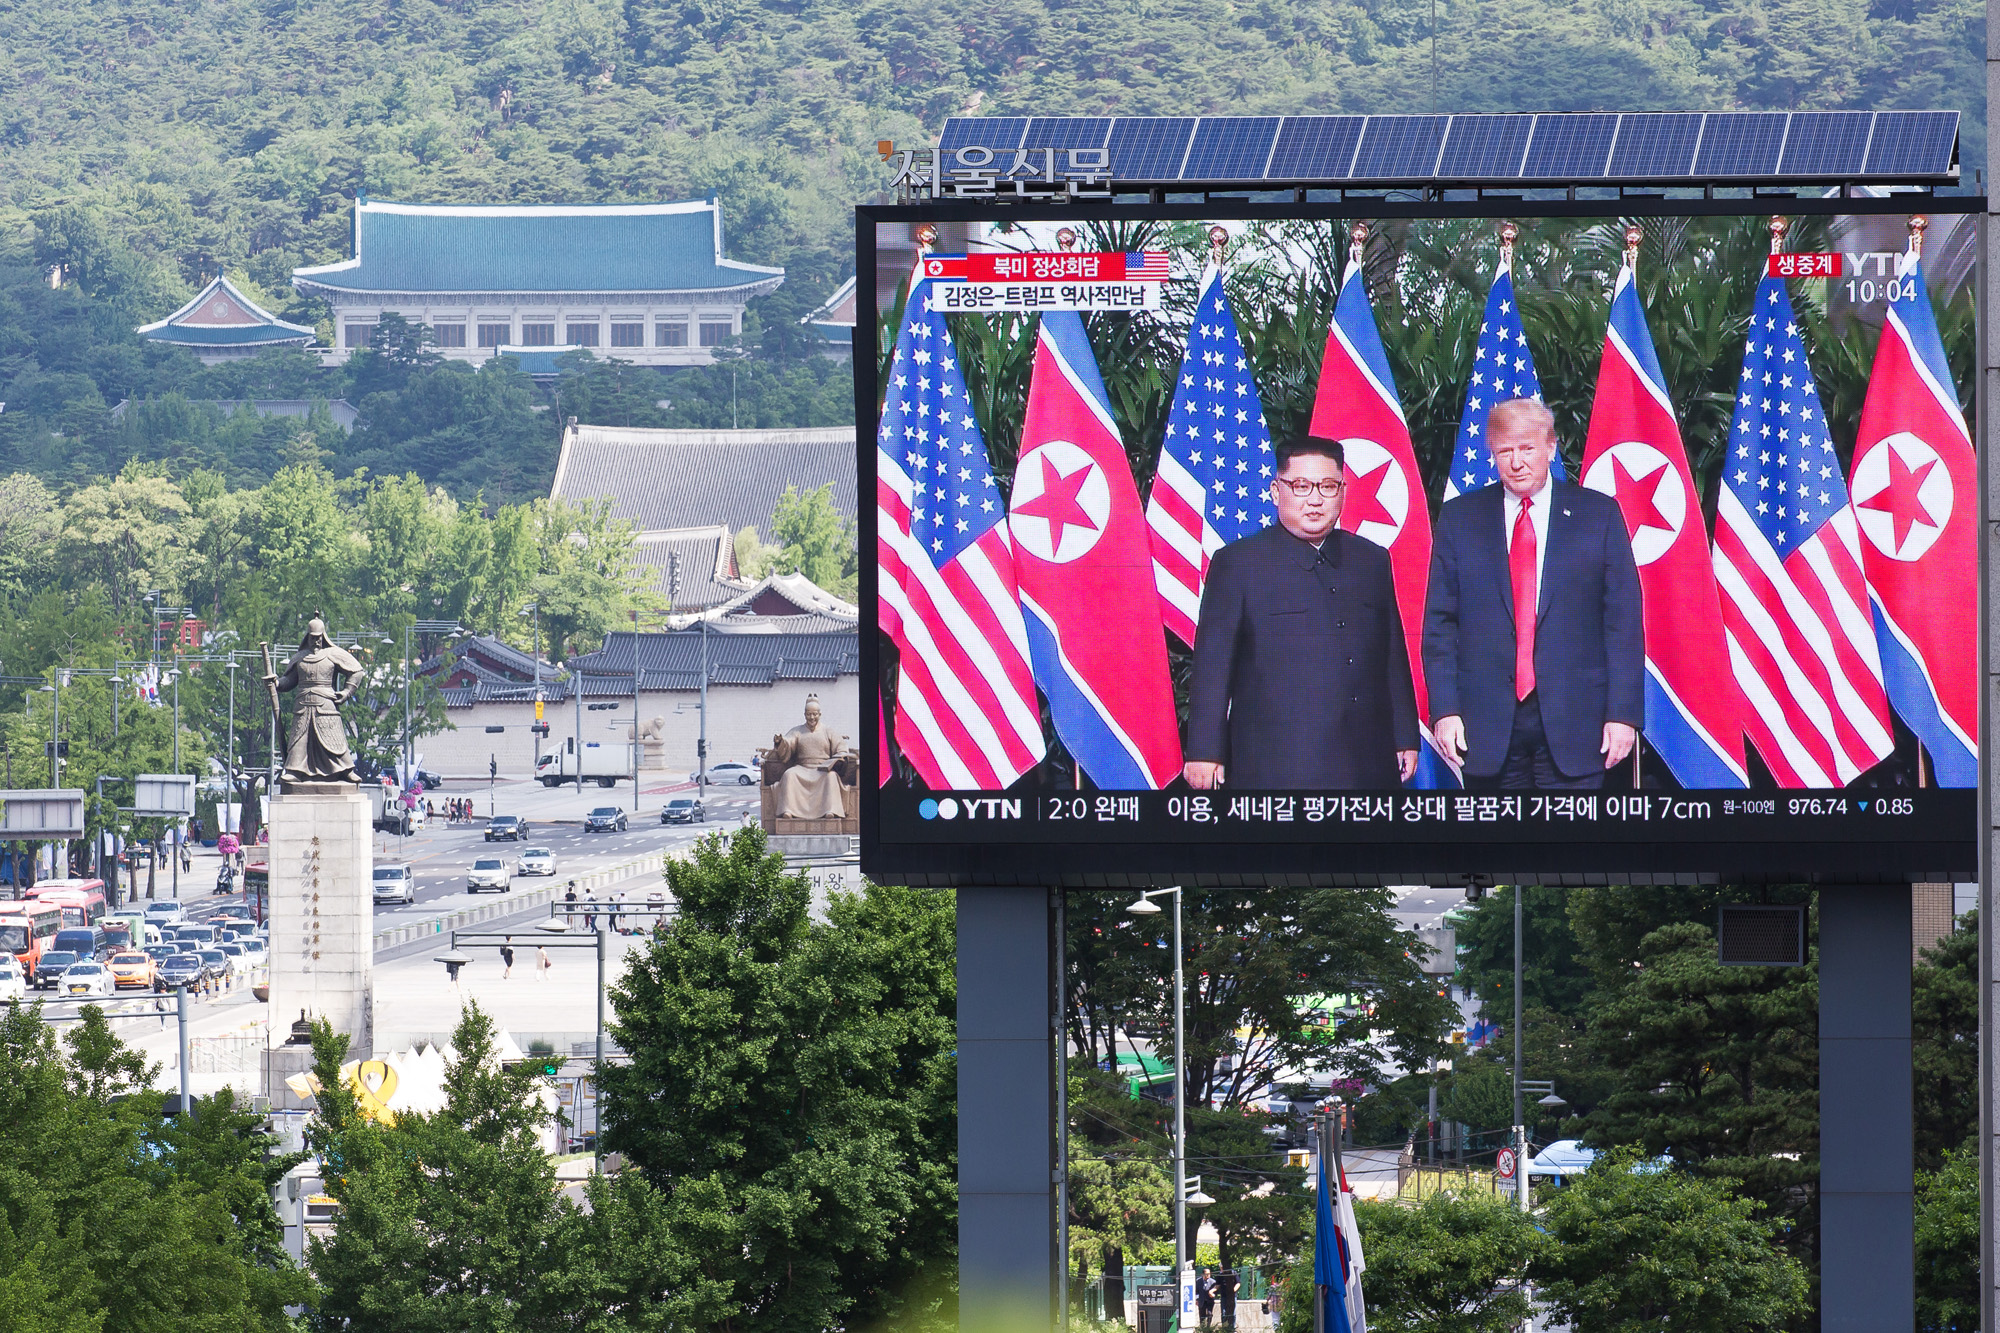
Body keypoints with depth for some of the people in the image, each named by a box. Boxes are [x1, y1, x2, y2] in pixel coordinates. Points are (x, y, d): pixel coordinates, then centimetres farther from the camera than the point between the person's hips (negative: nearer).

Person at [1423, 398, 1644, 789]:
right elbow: (1440, 624, 8)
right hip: (1488, 727, 1)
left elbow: (1623, 623, 3)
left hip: (1572, 722, -1)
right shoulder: (1459, 519, 9)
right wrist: (1444, 709, -3)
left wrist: (1623, 713, -5)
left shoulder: (1598, 515, 5)